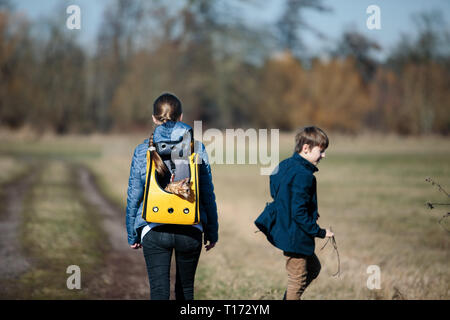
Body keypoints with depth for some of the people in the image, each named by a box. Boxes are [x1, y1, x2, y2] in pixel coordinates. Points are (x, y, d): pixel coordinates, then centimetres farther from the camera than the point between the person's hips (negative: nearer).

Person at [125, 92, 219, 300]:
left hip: (154, 231, -1)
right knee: (186, 289, 18)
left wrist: (132, 235, 12)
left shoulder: (142, 151, -1)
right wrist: (212, 232, 12)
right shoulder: (196, 148, 0)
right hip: (190, 230, 1)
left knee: (159, 290, -4)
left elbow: (134, 196, 2)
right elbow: (208, 194, 3)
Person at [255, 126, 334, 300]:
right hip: (295, 237, -10)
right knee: (298, 280, 1)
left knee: (313, 267, 23)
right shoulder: (303, 175, -23)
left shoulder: (285, 165, 7)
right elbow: (299, 212, -25)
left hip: (284, 231, 10)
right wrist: (319, 232, -16)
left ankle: (289, 298, 22)